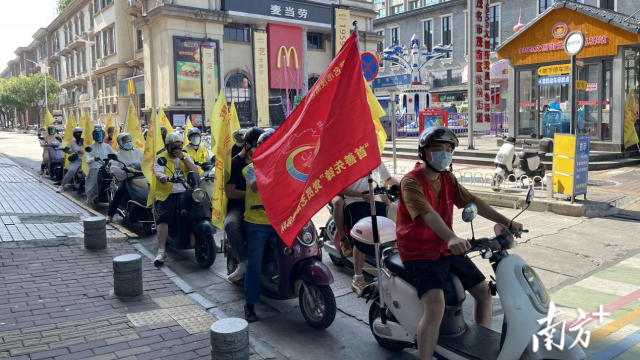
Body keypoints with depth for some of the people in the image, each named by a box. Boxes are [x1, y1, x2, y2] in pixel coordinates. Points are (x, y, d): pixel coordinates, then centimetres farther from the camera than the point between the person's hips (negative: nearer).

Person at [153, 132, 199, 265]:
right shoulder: (161, 157, 2)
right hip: (167, 194, -4)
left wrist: (182, 157, -10)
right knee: (163, 219, -23)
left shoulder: (185, 156, 15)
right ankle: (161, 252, -26)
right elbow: (158, 172, -17)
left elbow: (195, 171, -1)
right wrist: (161, 176, -42)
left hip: (185, 193, 4)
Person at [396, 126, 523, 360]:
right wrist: (451, 238, -50)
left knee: (483, 291, 13)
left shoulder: (448, 179, 8)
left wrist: (506, 222, -3)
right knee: (436, 306, -28)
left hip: (447, 249, 8)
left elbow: (472, 202, 6)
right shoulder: (411, 182, -18)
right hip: (420, 254, -8)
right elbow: (428, 214, -34)